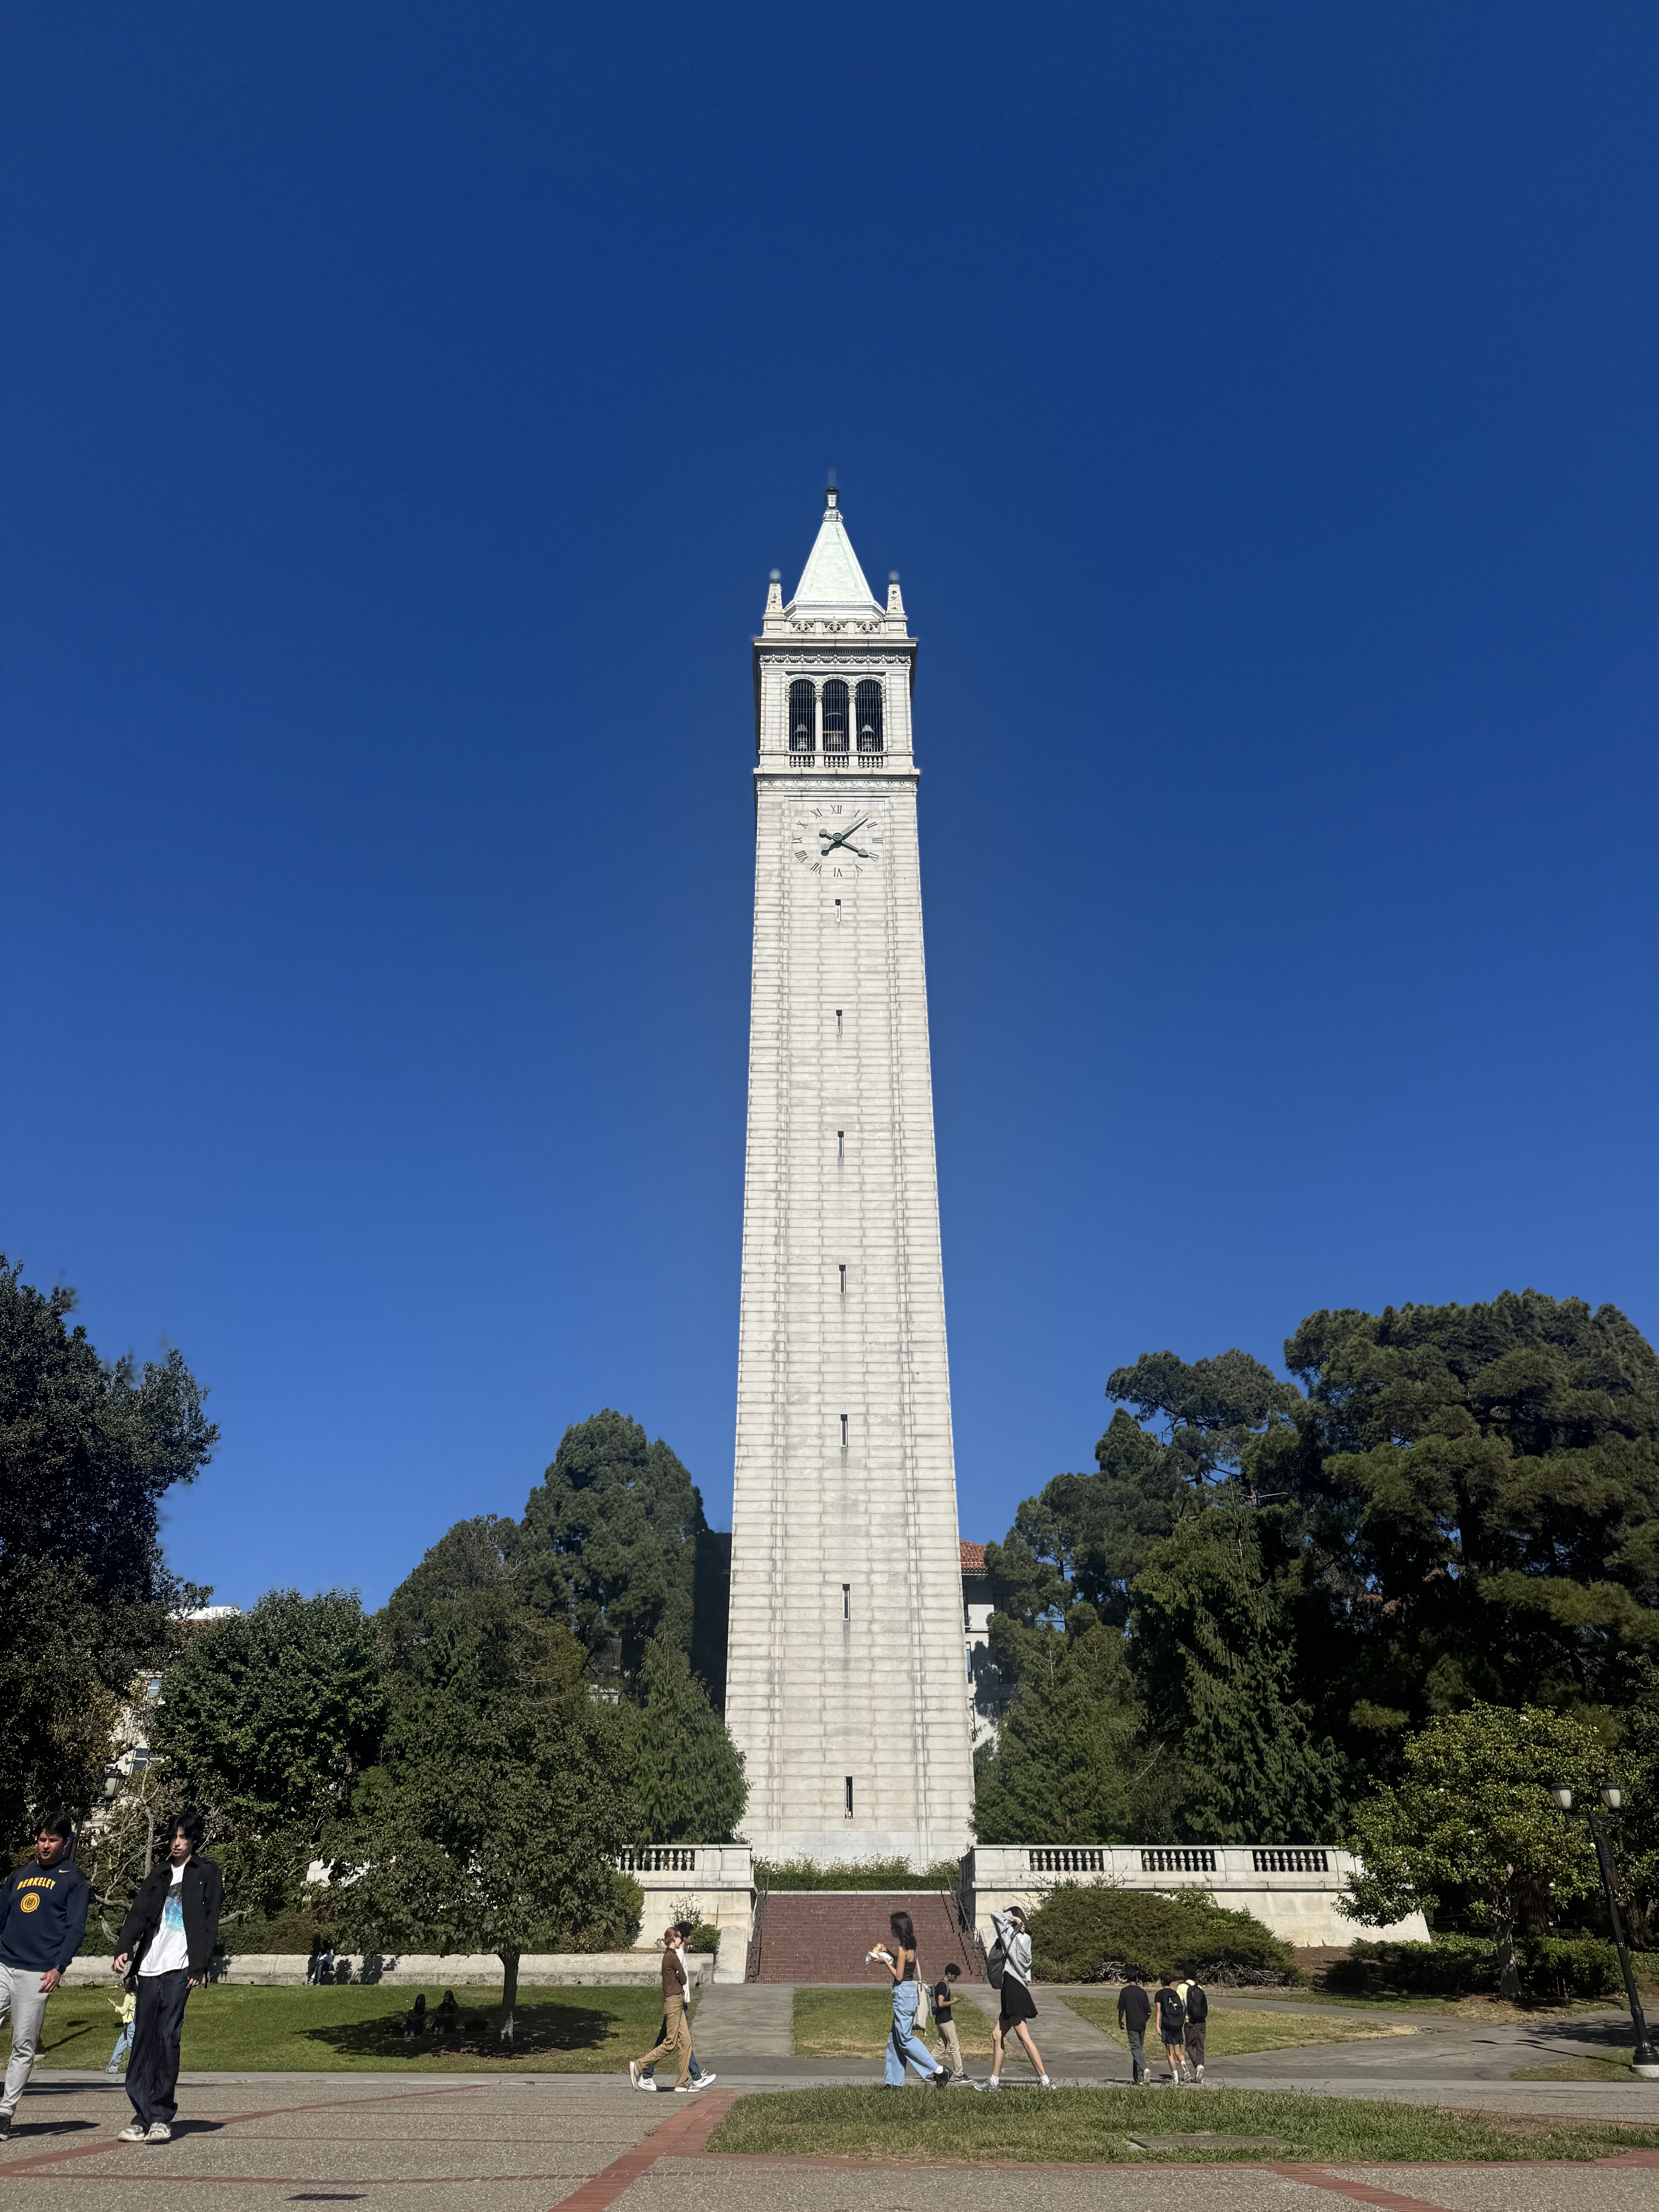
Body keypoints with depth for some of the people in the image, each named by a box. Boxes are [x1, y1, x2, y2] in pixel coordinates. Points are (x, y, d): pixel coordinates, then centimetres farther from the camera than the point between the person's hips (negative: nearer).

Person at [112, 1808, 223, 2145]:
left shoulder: (206, 1873, 5)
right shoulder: (159, 1875, 18)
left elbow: (210, 1923, 1)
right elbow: (139, 1914, 10)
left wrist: (200, 1966, -7)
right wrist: (124, 1948, -6)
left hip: (180, 1967, -4)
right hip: (150, 1966, 4)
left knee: (168, 2036, -10)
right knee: (143, 2038, 2)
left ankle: (162, 2117, -2)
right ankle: (143, 2116, 9)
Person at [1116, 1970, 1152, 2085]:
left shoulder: (1124, 1992, -4)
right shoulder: (1142, 1992, 0)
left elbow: (1121, 2010, -4)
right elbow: (1149, 2012, 2)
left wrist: (1120, 2022, 13)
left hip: (1131, 2025, -3)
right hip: (1142, 2025, 3)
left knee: (1136, 2048, -5)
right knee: (1139, 2048, 14)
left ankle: (1144, 2069, -27)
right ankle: (1137, 2077, 19)